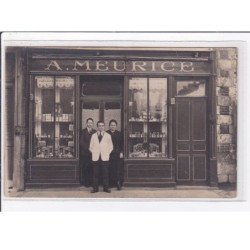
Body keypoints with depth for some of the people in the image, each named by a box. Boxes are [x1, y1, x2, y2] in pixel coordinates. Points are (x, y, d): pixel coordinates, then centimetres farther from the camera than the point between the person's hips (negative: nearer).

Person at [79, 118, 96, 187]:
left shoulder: (95, 132, 13)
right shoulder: (83, 131, 5)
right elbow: (81, 142, -3)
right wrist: (88, 149, -10)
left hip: (93, 153, 2)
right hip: (84, 153, -2)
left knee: (92, 168, -1)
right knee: (84, 168, -3)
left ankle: (91, 182, 5)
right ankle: (85, 183, 4)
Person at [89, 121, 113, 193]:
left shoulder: (108, 135, 10)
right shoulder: (93, 135, 12)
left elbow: (111, 146, 10)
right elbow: (91, 147, 13)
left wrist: (107, 153, 0)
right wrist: (94, 153, 1)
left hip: (105, 157, -1)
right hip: (95, 157, 1)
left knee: (105, 173, -3)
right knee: (95, 173, -1)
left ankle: (106, 188, 4)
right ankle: (95, 188, 4)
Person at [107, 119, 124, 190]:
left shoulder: (119, 134, 9)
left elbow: (121, 144, 9)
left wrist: (121, 152, 0)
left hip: (117, 154, 1)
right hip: (108, 154, -1)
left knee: (118, 168, -3)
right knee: (109, 169, -1)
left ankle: (119, 183, 1)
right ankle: (110, 183, 7)